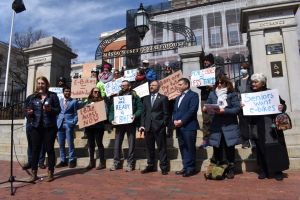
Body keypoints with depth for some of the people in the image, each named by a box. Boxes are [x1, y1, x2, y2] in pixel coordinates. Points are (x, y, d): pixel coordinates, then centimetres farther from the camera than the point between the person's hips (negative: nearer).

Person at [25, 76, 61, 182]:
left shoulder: (52, 95, 2)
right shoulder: (34, 97, 9)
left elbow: (58, 109, -1)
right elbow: (29, 110, 10)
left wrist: (50, 109, -19)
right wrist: (29, 113, -12)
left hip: (49, 126, -2)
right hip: (36, 127, 3)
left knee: (49, 149, 3)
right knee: (35, 149, 5)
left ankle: (50, 173, 14)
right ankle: (34, 173, 17)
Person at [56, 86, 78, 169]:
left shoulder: (74, 101, 3)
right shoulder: (59, 101, 14)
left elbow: (76, 114, 1)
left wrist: (73, 122, -10)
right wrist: (57, 121, 4)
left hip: (69, 124, -4)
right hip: (60, 124, 4)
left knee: (70, 143, -2)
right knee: (61, 144, 8)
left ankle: (72, 160, 8)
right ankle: (63, 160, 19)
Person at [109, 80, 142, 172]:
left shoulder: (135, 96, 3)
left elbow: (140, 108, -5)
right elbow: (112, 109, 9)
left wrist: (135, 115, -22)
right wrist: (111, 119, -6)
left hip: (130, 123, -3)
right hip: (119, 123, 3)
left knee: (131, 144, 4)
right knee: (117, 143, 7)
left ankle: (130, 164, 15)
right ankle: (116, 163, 19)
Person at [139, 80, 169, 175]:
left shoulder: (163, 98, 3)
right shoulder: (146, 98, 15)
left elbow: (166, 113, 0)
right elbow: (143, 113, 12)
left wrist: (163, 124, -7)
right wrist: (142, 125, 4)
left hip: (159, 127, -4)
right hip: (148, 126, 4)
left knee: (162, 148, 2)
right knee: (149, 148, 11)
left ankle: (164, 167, 11)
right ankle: (150, 166, 23)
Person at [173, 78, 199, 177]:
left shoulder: (193, 95, -2)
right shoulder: (178, 97, 24)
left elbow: (192, 110, -14)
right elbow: (174, 111, 18)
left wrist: (182, 121, -16)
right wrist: (175, 120, -1)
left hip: (189, 126, -7)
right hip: (179, 127, 8)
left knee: (190, 148, -1)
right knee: (182, 147, 10)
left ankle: (191, 168, 9)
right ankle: (186, 167, 19)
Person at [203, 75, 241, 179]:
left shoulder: (232, 94, 1)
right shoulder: (212, 94, 10)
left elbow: (237, 108, -8)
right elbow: (207, 105, 9)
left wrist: (224, 111, -20)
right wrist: (205, 109, -14)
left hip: (229, 126, -2)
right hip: (216, 126, 2)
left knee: (229, 147, 5)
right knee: (217, 147, 7)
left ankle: (231, 169, 21)